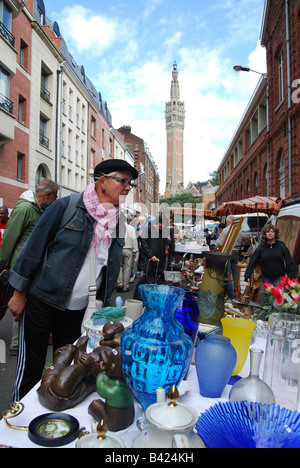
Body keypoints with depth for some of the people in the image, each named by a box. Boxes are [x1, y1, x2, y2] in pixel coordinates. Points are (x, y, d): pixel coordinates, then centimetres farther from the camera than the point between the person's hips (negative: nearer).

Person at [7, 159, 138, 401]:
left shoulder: (119, 223, 6)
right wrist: (19, 293, -6)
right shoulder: (67, 207, -10)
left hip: (80, 311, 5)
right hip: (42, 302, -4)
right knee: (30, 369, 7)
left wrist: (102, 308, 12)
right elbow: (34, 247, -7)